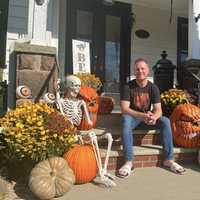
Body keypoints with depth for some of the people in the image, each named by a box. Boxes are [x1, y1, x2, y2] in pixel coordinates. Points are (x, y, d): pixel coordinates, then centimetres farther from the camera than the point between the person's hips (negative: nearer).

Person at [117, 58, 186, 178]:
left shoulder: (153, 88, -6)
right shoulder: (127, 87, -15)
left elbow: (158, 109, -13)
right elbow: (124, 109, -24)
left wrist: (153, 117, -39)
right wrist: (143, 116, -39)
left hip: (148, 117, 3)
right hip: (133, 117, -2)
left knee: (165, 121, -23)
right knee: (125, 119, -36)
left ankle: (169, 159, -16)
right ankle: (129, 161, -37)